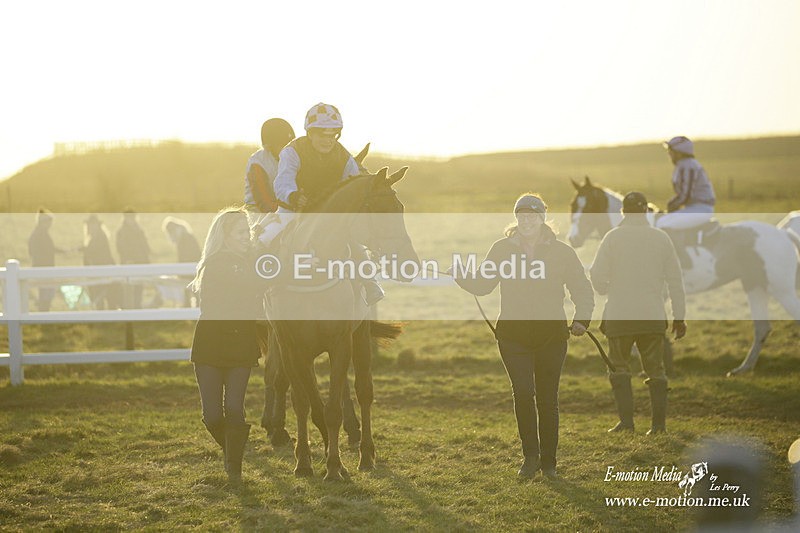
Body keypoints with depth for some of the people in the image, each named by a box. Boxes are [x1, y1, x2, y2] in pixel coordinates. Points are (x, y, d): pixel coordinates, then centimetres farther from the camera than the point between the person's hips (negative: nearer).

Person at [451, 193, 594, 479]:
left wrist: (581, 320, -6)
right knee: (523, 392, -13)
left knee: (547, 399, 5)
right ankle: (530, 456, 1)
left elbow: (582, 290, 7)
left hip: (551, 334, 0)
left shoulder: (562, 252, 2)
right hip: (513, 334, 0)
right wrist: (460, 276, -12)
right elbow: (482, 284, 7)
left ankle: (548, 461, 17)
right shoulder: (502, 249, 5)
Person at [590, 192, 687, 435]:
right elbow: (675, 280, 5)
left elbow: (597, 275, -6)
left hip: (620, 315, -2)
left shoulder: (613, 237, -4)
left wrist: (606, 291, 17)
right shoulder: (661, 238, 4)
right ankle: (659, 422, 4)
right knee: (655, 369, 9)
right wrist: (679, 316, 11)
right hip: (653, 315, 2)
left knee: (619, 367, 7)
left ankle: (626, 419, -4)